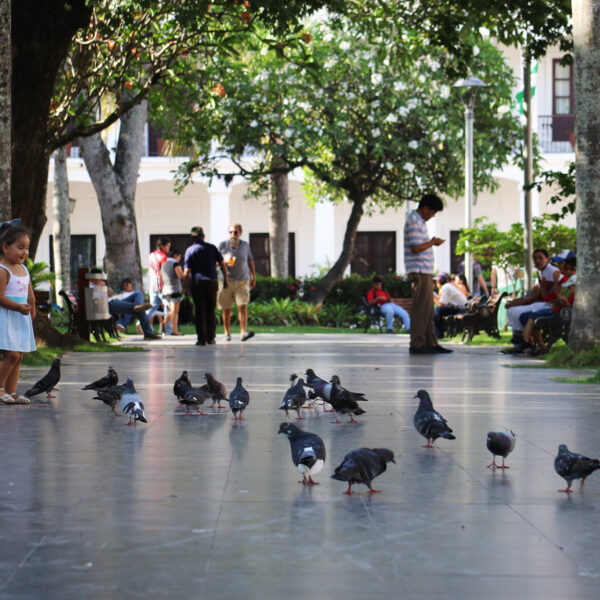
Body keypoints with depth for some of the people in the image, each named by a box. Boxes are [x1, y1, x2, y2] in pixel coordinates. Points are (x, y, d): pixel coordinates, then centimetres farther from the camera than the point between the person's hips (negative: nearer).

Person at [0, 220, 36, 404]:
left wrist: (31, 313, 14)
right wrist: (19, 307, -26)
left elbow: (30, 297, 20)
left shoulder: (24, 270, 14)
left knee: (18, 356, 6)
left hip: (22, 319, 8)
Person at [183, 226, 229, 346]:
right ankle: (211, 337, 11)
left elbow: (186, 271, -7)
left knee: (200, 312, 1)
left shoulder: (190, 250, -2)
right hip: (212, 282, 2)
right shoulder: (212, 248, 7)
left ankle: (201, 339, -2)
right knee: (211, 311, 10)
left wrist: (186, 286, -1)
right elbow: (222, 264, 6)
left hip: (197, 283, -2)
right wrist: (226, 278, 13)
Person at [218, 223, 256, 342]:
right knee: (226, 309, 2)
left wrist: (253, 277, 17)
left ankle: (243, 332, -21)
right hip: (227, 281, -1)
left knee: (243, 306, -14)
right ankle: (227, 333, 14)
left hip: (242, 282, 1)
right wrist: (224, 261, -18)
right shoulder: (222, 246, 0)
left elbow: (250, 261, 18)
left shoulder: (245, 245, 6)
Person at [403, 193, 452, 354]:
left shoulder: (420, 221, 20)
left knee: (428, 309, 11)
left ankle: (430, 343, 14)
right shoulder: (414, 222, -13)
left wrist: (432, 242, 11)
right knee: (421, 308, -9)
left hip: (425, 271, 10)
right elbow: (415, 248, -21)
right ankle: (417, 344, -8)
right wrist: (432, 243, -9)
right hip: (419, 271, -10)